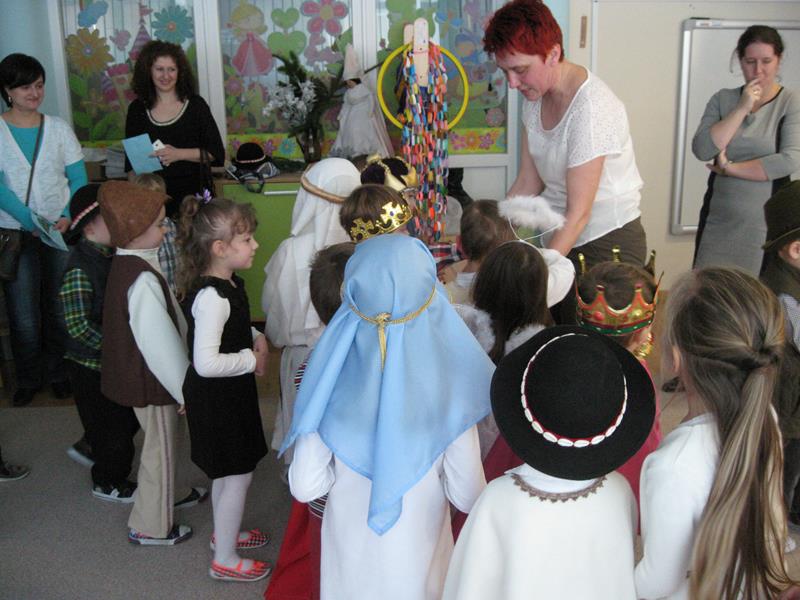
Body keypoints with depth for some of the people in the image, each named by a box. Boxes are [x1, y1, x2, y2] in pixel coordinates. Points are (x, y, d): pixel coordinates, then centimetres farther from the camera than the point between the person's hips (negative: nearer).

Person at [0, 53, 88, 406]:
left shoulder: (58, 128, 4)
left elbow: (78, 179, 2)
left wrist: (68, 217, -15)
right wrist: (31, 221, -23)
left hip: (61, 229, 1)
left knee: (60, 307, 7)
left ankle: (58, 372, 25)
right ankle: (28, 378, 21)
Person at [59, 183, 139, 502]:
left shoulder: (113, 254, 0)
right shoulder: (80, 269, -25)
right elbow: (78, 326, -26)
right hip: (92, 365, -8)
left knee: (128, 418, 23)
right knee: (113, 428, 8)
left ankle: (88, 447, 46)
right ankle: (107, 483, 30)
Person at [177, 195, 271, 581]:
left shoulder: (228, 284, 2)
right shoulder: (211, 297, -29)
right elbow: (207, 363, -34)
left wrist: (257, 338, 1)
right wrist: (251, 358, -20)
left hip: (229, 393, 10)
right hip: (217, 399, -10)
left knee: (227, 472, 25)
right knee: (237, 475, 5)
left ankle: (224, 532, 47)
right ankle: (225, 560, 22)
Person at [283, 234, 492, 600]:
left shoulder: (329, 375, -21)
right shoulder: (448, 383, -25)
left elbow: (304, 487, -12)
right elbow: (467, 497, -15)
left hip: (349, 558, 2)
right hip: (417, 563, -1)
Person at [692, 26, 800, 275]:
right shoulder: (722, 99, 6)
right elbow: (702, 150, -8)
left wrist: (730, 168, -10)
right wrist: (742, 108, -11)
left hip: (765, 222, -2)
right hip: (718, 219, 2)